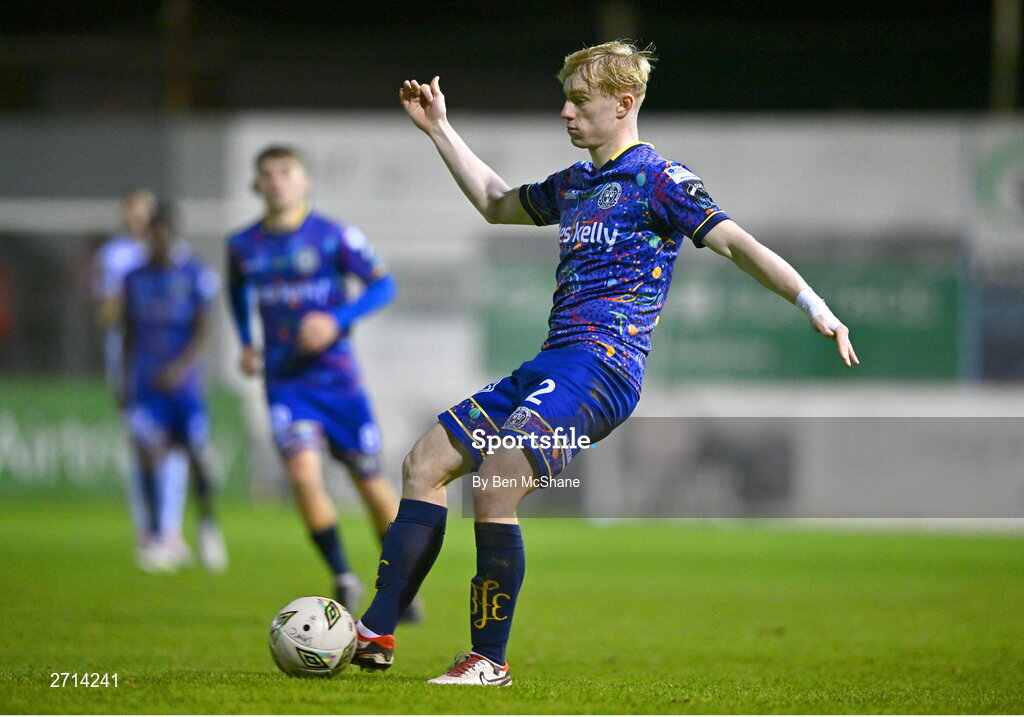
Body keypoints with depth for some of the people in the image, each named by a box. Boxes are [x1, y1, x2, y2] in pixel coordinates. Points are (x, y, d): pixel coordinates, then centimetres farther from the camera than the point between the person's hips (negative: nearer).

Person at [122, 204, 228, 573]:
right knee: (149, 453, -10)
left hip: (183, 380, -2)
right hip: (146, 383, 2)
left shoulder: (194, 274, -1)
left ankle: (208, 526, 15)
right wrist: (125, 382, 14)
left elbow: (202, 328, -7)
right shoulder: (135, 279, 10)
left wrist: (182, 365, -21)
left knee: (197, 454, -7)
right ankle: (162, 537, -6)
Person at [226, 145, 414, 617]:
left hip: (336, 377, -1)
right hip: (285, 382, 1)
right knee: (304, 472, -20)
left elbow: (383, 285, -5)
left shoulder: (334, 237, -6)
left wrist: (337, 320, -19)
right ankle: (343, 578, -7)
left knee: (370, 481, 5)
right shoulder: (243, 247, 4)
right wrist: (246, 342, 12)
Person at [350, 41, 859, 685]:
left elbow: (737, 243, -12)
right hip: (552, 365, 9)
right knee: (425, 463, 5)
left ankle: (490, 660, -18)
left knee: (497, 486, -25)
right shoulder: (573, 184, 21)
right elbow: (497, 205, 39)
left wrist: (814, 306, -23)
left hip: (603, 367, -9)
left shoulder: (658, 181, -4)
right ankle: (376, 633, 4)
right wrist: (440, 129, 39)